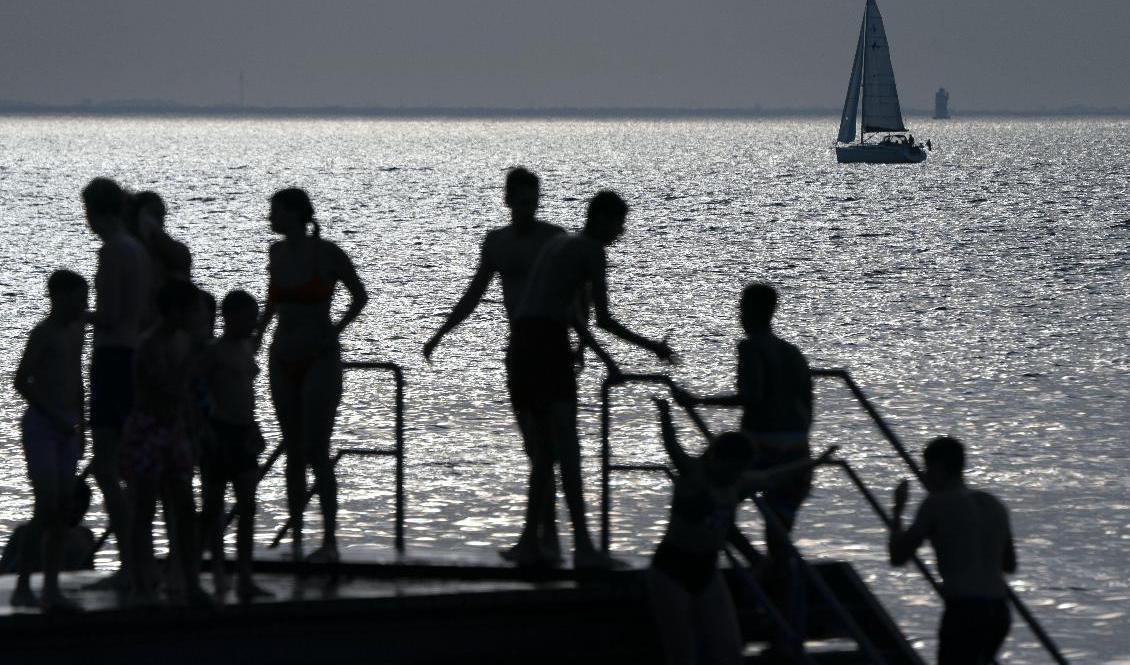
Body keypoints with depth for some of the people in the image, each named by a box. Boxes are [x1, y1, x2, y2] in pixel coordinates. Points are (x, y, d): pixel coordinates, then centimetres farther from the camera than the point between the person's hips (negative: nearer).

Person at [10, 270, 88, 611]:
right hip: (40, 425, -7)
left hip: (65, 427, 7)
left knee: (62, 510, 3)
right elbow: (21, 382, -15)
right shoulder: (44, 333, -10)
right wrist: (56, 416, -17)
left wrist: (80, 426, 17)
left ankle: (51, 588, 4)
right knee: (47, 507, -13)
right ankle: (22, 586, -8)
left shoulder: (75, 331, 13)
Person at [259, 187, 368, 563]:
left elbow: (360, 296, 3)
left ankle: (330, 541, -6)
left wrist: (334, 331, -4)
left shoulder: (327, 254, -10)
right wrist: (258, 329, 15)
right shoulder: (277, 252, 5)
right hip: (284, 359, 5)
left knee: (317, 453, -10)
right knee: (293, 453, 7)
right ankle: (295, 537, 10)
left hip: (320, 360, -5)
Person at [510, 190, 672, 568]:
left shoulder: (559, 243, 25)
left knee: (548, 441, 19)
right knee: (565, 440, -15)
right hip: (548, 340, -9)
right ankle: (582, 544, -23)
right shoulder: (591, 251, -2)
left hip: (522, 338, 9)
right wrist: (649, 346, 4)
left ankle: (530, 535, 21)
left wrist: (599, 353, 38)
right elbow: (603, 319, -5)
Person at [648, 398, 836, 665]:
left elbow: (773, 476, 24)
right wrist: (665, 417, -58)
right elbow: (672, 446, -37)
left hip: (707, 573, 7)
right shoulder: (692, 473, -16)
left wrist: (815, 462, 38)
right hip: (671, 572, -7)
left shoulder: (738, 483, 5)